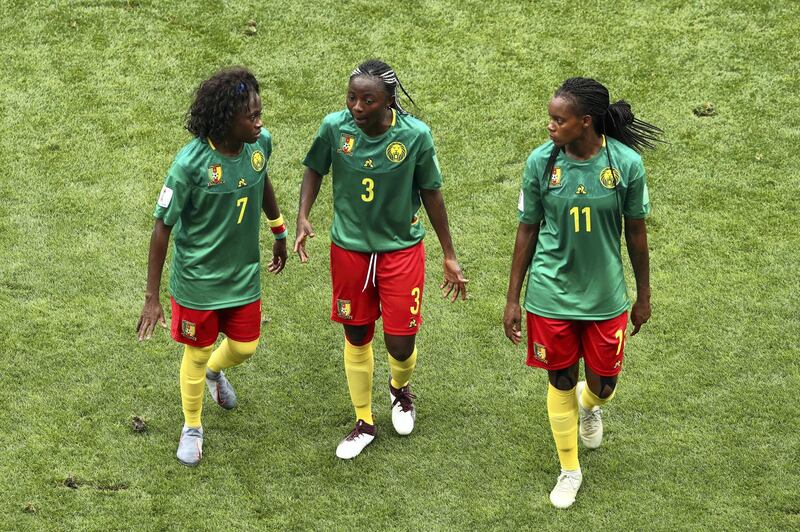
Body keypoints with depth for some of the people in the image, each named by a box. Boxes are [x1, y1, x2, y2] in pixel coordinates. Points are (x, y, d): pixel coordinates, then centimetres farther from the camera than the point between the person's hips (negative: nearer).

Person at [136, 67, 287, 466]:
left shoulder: (260, 143, -14)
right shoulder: (191, 163, -29)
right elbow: (162, 227, -20)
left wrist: (280, 232, 23)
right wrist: (151, 298, -18)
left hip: (244, 273, 4)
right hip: (198, 279, -4)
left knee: (244, 347, 17)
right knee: (197, 353, 14)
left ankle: (215, 372, 55)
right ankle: (192, 427, 40)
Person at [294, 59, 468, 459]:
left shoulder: (415, 135, -20)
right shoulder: (335, 127, -17)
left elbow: (431, 193, -6)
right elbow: (315, 169, 3)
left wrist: (450, 256, 0)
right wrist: (302, 216, -13)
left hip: (401, 249, -1)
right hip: (349, 248, 2)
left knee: (401, 346, 0)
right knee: (356, 338, 14)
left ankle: (400, 388, 39)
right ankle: (364, 422, 35)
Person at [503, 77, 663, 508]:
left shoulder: (626, 163, -15)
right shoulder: (541, 161, -13)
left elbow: (636, 232, -2)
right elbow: (527, 230, -2)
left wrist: (643, 296, 7)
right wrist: (513, 299, 1)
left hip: (605, 296, 0)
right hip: (551, 295, 0)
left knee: (603, 387, 11)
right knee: (561, 383, 12)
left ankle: (589, 404, 50)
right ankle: (569, 469, 33)